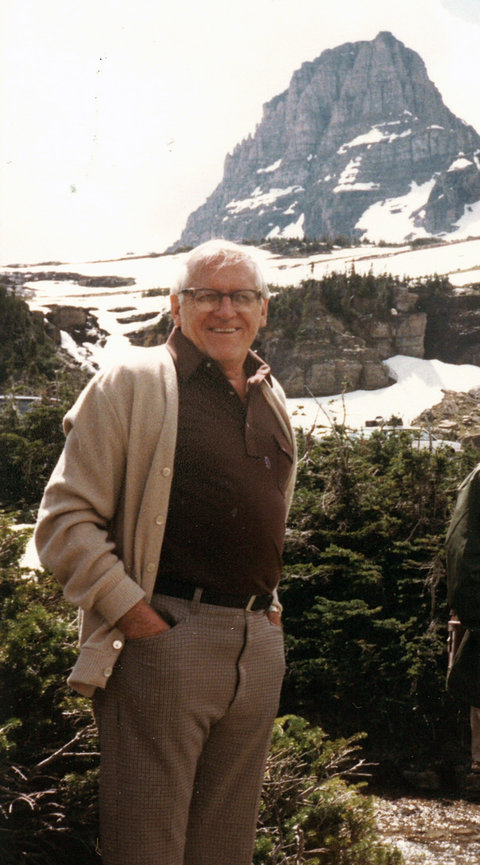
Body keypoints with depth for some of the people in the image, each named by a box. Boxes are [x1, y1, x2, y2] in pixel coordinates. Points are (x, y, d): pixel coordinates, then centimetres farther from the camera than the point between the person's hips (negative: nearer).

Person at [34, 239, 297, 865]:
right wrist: (132, 613, -14)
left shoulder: (272, 398, 16)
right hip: (163, 639, -6)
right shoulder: (131, 384, -4)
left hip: (259, 646, 6)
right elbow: (64, 519, -8)